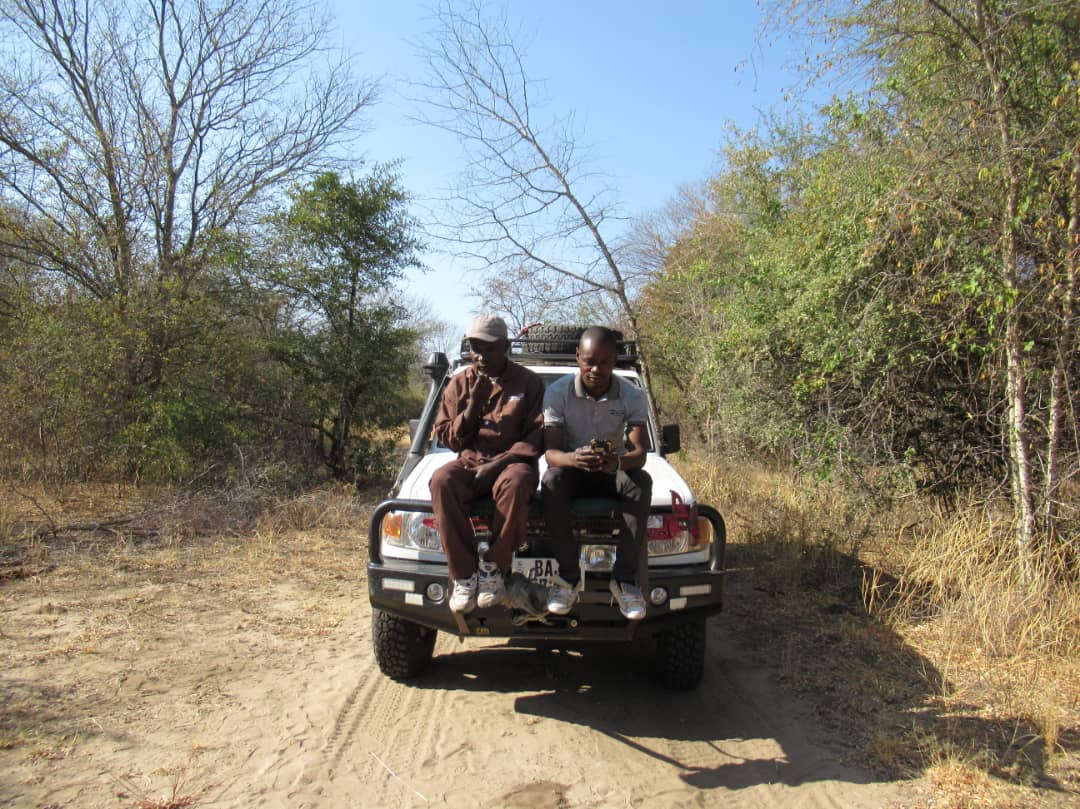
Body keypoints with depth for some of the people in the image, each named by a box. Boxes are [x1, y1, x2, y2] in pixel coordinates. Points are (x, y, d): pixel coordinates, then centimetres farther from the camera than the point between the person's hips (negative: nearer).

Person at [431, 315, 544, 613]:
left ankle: (493, 567, -24)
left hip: (511, 461, -2)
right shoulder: (459, 383, 13)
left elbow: (537, 437, -2)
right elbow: (447, 436, 10)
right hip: (469, 462, 3)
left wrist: (500, 462, -16)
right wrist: (472, 407, -7)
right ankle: (464, 574, -27)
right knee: (441, 482, -32)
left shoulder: (528, 382, 5)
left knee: (515, 483, -39)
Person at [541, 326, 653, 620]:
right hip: (572, 467, -1)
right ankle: (568, 575, -29)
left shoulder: (633, 396, -12)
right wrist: (574, 459, -46)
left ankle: (624, 577, -26)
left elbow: (640, 453, -20)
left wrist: (618, 461, -46)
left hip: (613, 471, 1)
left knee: (641, 482, -31)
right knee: (552, 480, -34)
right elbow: (550, 451, -20)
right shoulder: (557, 392, -15)